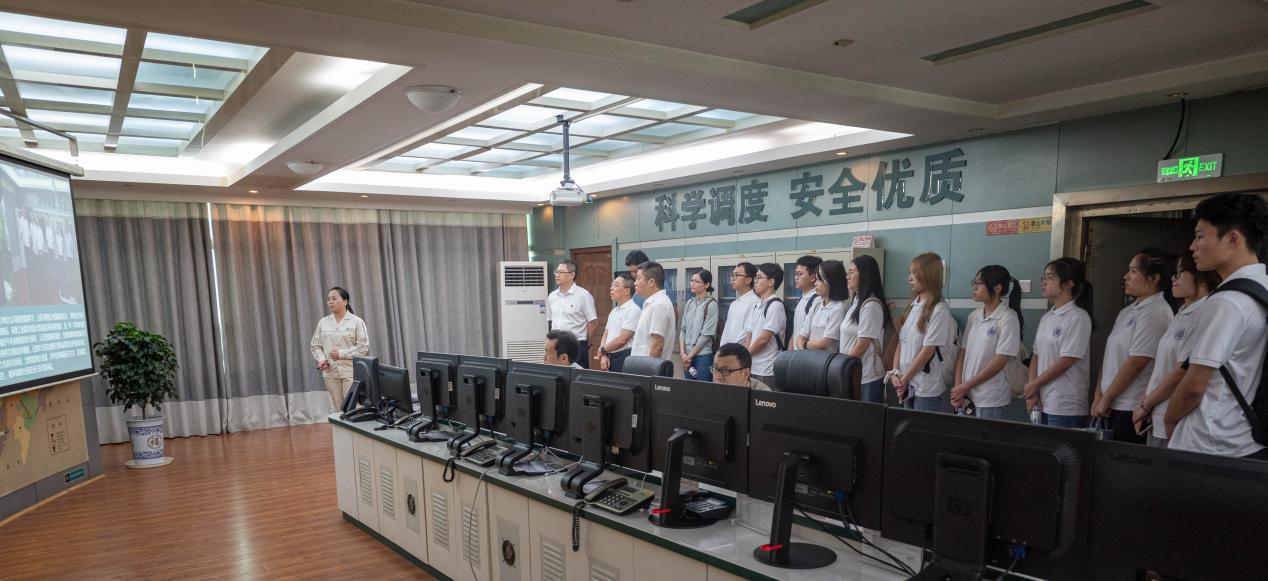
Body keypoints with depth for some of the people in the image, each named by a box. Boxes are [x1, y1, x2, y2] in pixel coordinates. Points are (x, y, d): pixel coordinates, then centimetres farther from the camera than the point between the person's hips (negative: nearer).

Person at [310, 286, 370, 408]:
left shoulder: (356, 321, -1)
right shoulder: (323, 322, 10)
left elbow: (363, 347, -6)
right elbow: (315, 346, 13)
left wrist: (342, 354, -13)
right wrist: (321, 359, -5)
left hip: (351, 372, -4)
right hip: (330, 372, 4)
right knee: (339, 409, 6)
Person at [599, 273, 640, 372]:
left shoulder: (633, 310, -12)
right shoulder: (613, 311, 17)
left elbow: (622, 340, -16)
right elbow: (605, 335, 17)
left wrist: (602, 349, -3)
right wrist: (604, 355, 0)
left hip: (624, 359, -8)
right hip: (610, 358, 8)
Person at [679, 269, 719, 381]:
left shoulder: (711, 304, -8)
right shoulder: (689, 303, 9)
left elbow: (707, 334, -11)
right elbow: (683, 329, 9)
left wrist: (690, 355, -8)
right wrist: (683, 353, -3)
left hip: (703, 355, -6)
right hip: (687, 356, 6)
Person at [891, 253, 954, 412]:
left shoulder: (939, 310, -13)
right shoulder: (913, 306, 9)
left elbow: (928, 351, -15)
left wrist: (904, 379, -10)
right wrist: (896, 373, -2)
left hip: (928, 389, -7)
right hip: (909, 386, 7)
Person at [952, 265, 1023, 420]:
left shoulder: (1008, 318, -10)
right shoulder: (974, 316, 7)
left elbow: (1000, 362, -14)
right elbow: (963, 353, 8)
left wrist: (966, 386, -11)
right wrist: (958, 387, -3)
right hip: (967, 395, 5)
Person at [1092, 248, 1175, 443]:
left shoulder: (1156, 313, -12)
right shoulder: (1128, 311, 14)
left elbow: (1136, 363, -17)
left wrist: (1105, 399, -10)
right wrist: (1099, 395, 7)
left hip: (1132, 410, -8)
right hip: (1114, 407, 8)